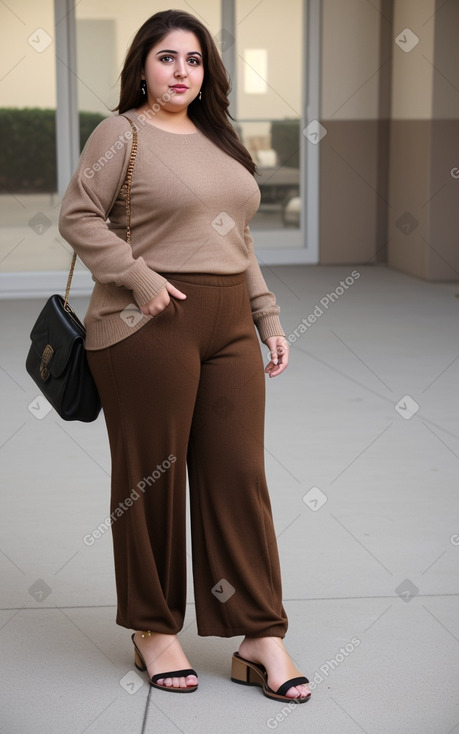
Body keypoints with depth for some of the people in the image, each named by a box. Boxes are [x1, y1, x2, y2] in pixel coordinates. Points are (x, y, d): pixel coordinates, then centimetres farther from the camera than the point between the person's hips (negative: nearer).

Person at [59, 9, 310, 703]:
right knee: (152, 479, 3)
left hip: (229, 327, 6)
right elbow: (78, 215, -8)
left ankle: (261, 638, 11)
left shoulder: (219, 140, 19)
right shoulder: (121, 133, -1)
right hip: (148, 328, -6)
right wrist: (140, 278, -16)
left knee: (240, 475, 4)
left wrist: (268, 318, 15)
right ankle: (154, 630, 19)